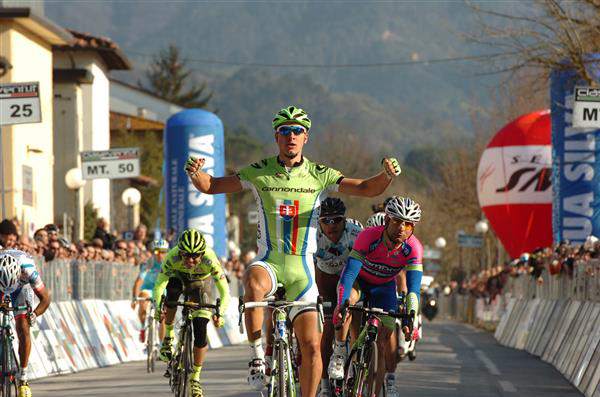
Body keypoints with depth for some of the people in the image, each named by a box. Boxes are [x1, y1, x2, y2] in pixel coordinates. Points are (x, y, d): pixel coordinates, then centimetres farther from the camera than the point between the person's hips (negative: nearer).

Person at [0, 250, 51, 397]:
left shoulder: (28, 269, -40)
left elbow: (45, 298, -30)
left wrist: (33, 315, -46)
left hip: (22, 286, -1)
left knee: (23, 330, -13)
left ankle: (23, 378, -6)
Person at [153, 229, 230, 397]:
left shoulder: (210, 260, -37)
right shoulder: (173, 257, -35)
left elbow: (225, 291, -37)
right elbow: (159, 284, -35)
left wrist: (219, 313, -52)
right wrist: (158, 308, -50)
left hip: (199, 285, 0)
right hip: (179, 279, 0)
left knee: (200, 332, -12)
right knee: (173, 290, -36)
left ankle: (195, 379, 4)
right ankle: (169, 336, -15)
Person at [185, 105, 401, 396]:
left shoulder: (319, 175, 2)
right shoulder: (259, 173, 2)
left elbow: (367, 189, -2)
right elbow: (209, 186, 4)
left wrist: (387, 175, -23)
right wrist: (195, 173, -18)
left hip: (302, 267, 1)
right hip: (269, 262, -1)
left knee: (311, 345, -7)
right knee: (254, 285, -38)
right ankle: (257, 355, -23)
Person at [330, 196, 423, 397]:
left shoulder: (413, 247, -29)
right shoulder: (368, 236, -35)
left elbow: (414, 286, -34)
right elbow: (349, 273, -41)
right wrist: (341, 304, -56)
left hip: (383, 287, 2)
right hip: (358, 279, -2)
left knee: (384, 339, -11)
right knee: (349, 298, -36)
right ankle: (339, 354, -21)